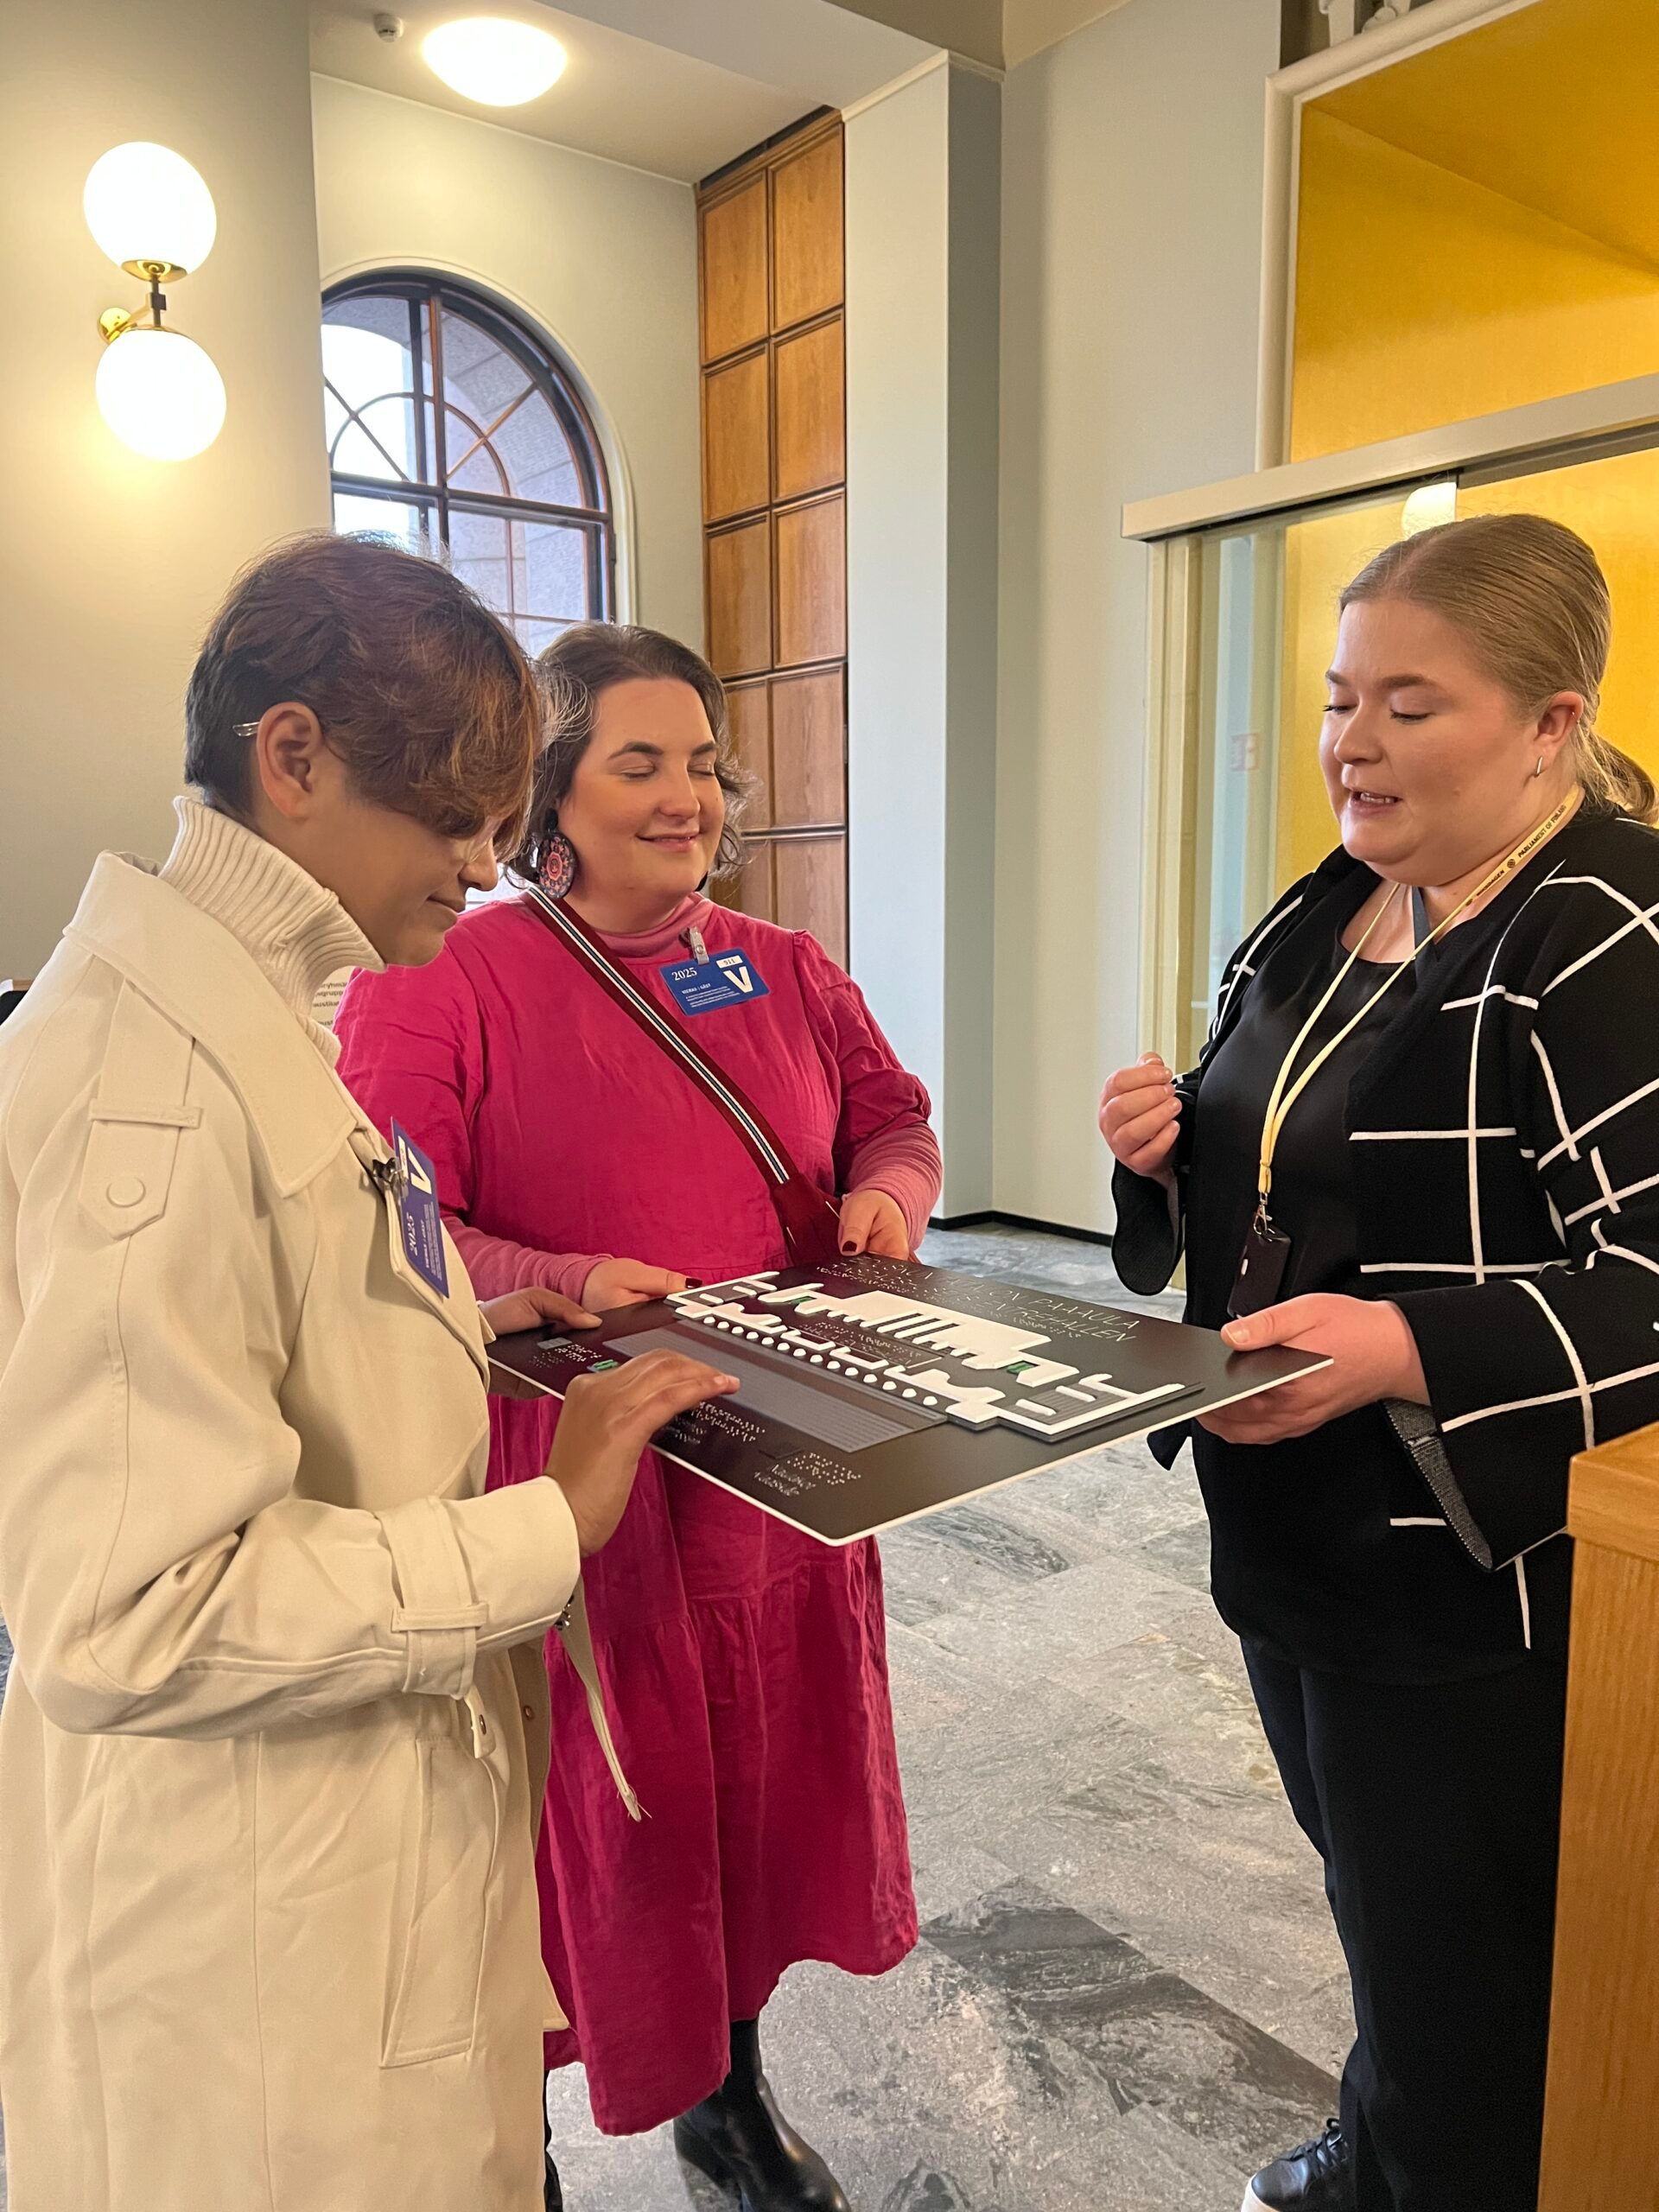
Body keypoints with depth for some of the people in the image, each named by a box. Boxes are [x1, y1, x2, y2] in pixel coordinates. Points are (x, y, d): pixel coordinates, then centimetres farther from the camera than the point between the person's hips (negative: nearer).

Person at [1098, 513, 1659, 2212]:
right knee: (1371, 1898, 28)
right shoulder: (1323, 917, 8)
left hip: (1469, 1579, -8)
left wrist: (1402, 1352, -34)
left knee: (1456, 1983, 12)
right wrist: (1173, 1143, -2)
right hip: (1288, 1539, 8)